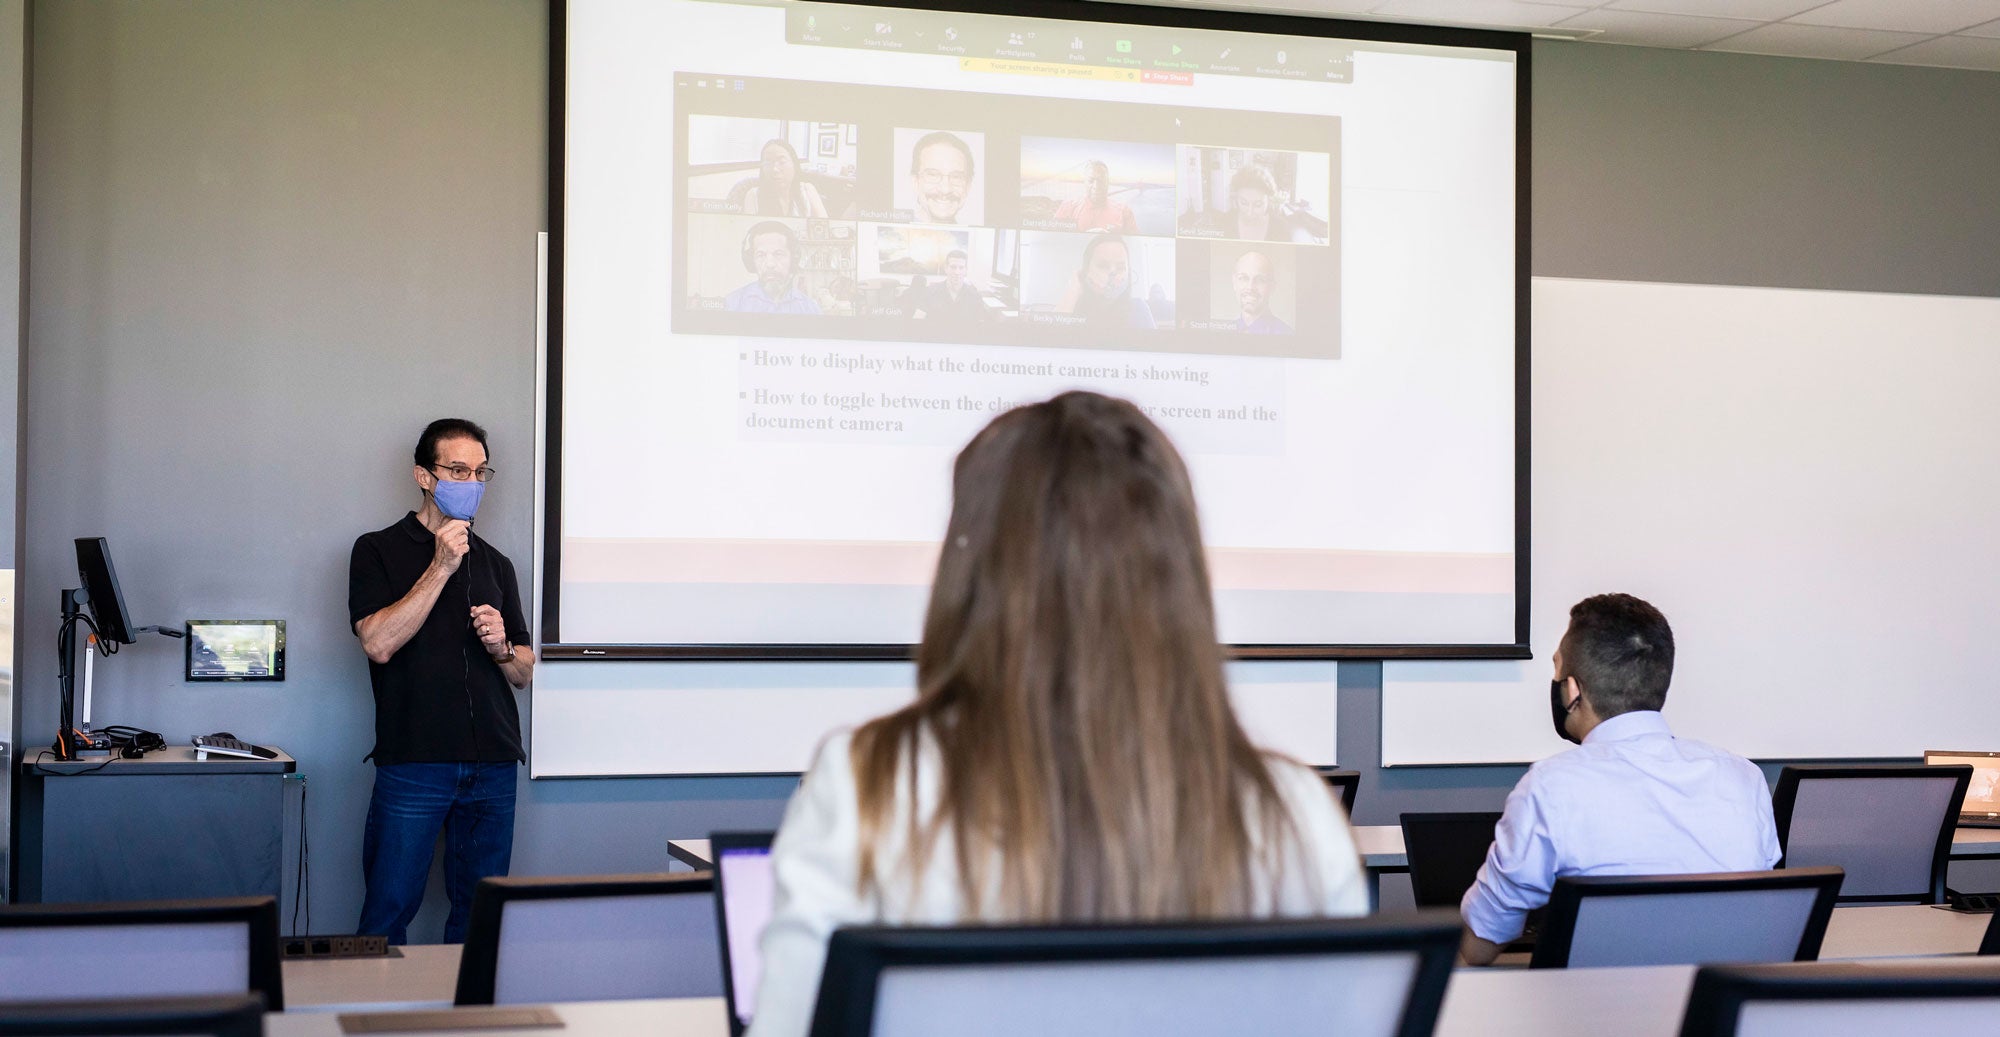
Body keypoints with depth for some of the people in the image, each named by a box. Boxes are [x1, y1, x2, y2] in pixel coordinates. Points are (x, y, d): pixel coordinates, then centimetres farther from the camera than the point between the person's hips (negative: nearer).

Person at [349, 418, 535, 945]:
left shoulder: (495, 564, 18)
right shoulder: (379, 551, 5)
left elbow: (524, 672, 20)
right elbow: (379, 643, -10)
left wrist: (501, 647, -3)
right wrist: (442, 567, -11)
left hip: (493, 766, 4)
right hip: (414, 762, -4)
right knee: (389, 911, -3)